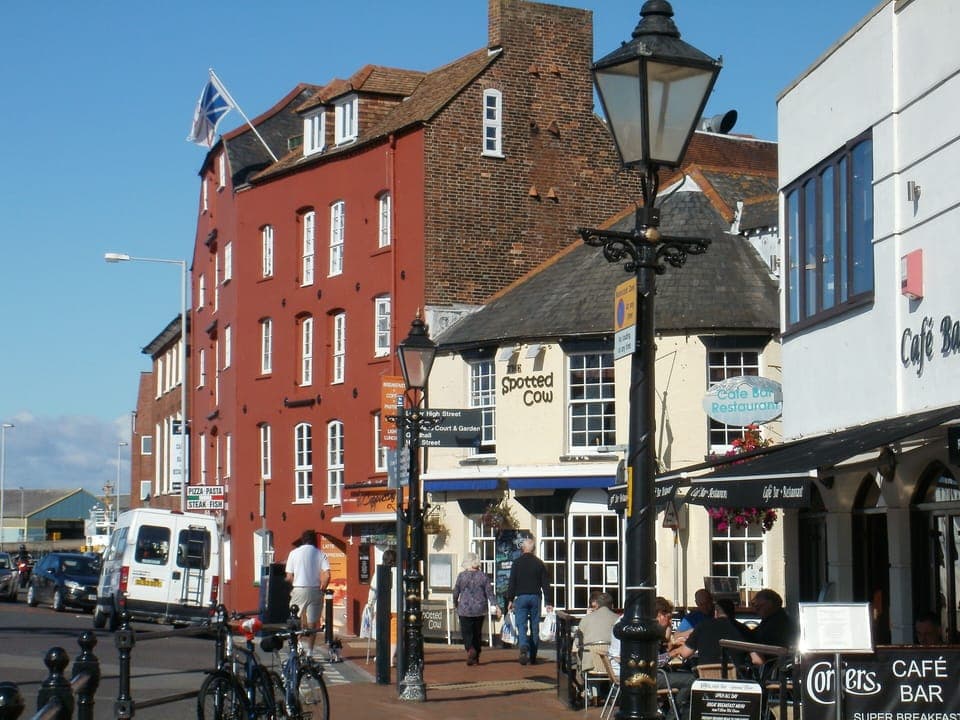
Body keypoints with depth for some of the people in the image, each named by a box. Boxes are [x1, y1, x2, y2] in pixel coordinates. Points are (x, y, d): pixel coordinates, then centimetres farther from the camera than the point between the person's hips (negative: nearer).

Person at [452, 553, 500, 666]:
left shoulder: (461, 576, -6)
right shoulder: (483, 576, -1)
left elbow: (456, 592, 1)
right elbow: (489, 592, -4)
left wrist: (455, 604, 18)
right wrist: (495, 605, -2)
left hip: (465, 609, -2)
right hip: (480, 609, 3)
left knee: (466, 632, 3)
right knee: (477, 633, 13)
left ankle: (470, 649, -24)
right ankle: (476, 658, 15)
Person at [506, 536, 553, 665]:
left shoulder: (517, 563, -1)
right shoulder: (539, 563, 5)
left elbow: (511, 582, -3)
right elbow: (545, 584, 5)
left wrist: (510, 600, 2)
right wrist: (548, 602, 7)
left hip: (521, 597, -2)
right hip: (535, 597, 2)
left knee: (521, 625, -4)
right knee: (535, 627, 8)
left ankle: (523, 648, -30)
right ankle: (533, 657, 11)